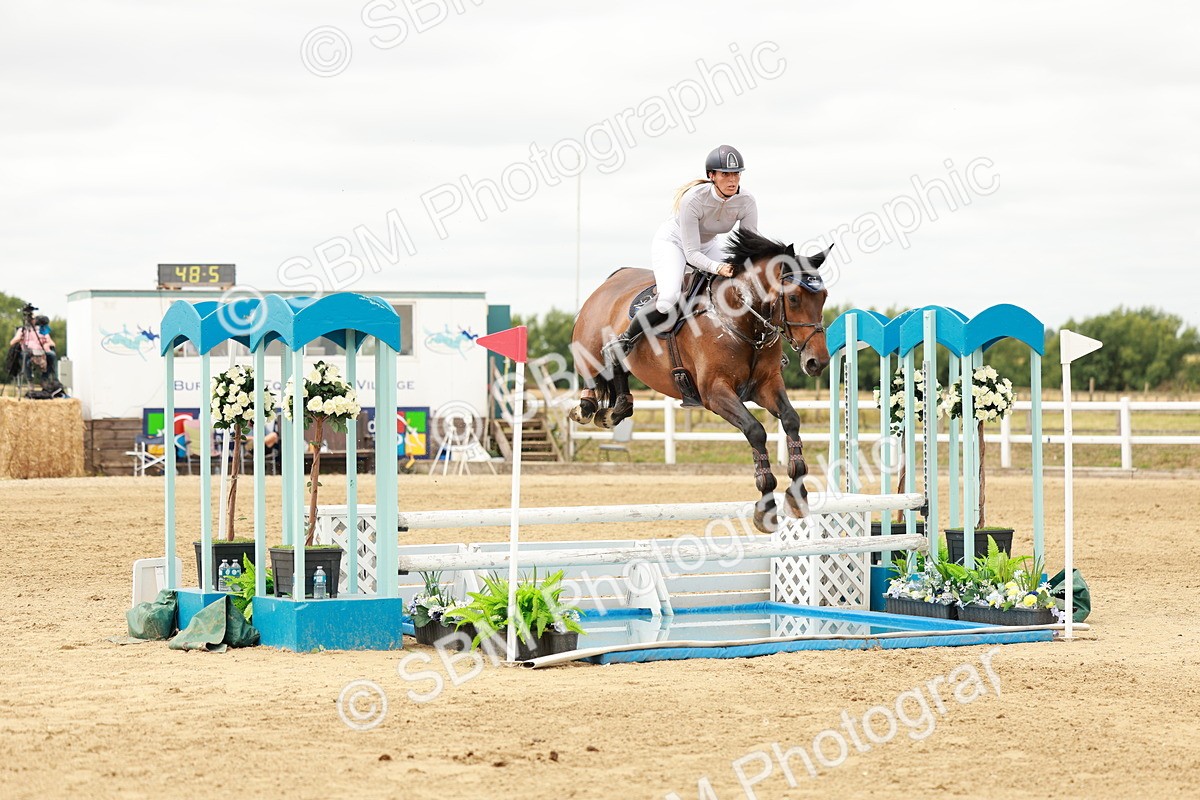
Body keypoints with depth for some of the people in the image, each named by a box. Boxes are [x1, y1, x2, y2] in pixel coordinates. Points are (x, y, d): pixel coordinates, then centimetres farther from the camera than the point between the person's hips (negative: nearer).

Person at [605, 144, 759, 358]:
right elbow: (691, 253, -33)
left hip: (708, 245, 6)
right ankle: (626, 338, -6)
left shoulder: (746, 202, -23)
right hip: (671, 242, -6)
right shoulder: (693, 199, -36)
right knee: (668, 301, -29)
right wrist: (717, 267, -50)